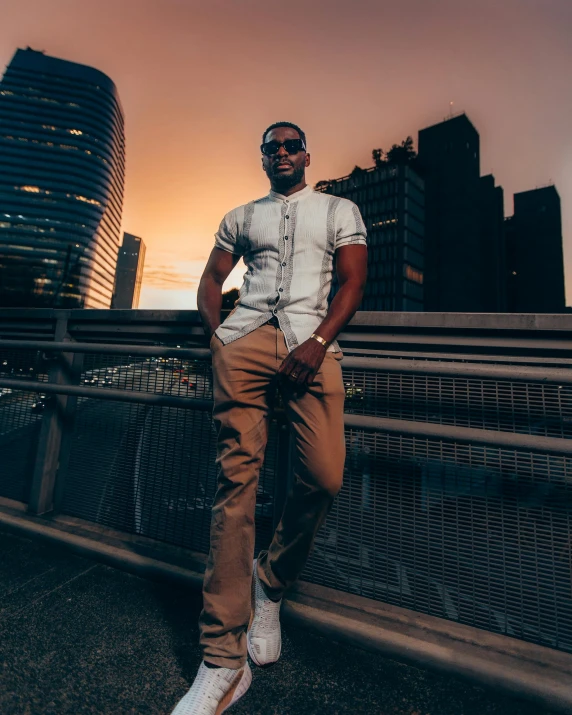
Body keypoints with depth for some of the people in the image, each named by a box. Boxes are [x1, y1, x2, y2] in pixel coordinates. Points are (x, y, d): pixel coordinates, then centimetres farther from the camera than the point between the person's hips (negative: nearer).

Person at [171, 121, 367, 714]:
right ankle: (224, 662, 5)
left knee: (324, 477, -15)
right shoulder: (241, 216, 29)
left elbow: (352, 281, 9)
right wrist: (214, 335, 6)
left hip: (311, 342, -1)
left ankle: (271, 582, 18)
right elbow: (212, 276, 25)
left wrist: (317, 343, -8)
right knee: (236, 478, -8)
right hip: (245, 339, 2)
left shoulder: (340, 210, 22)